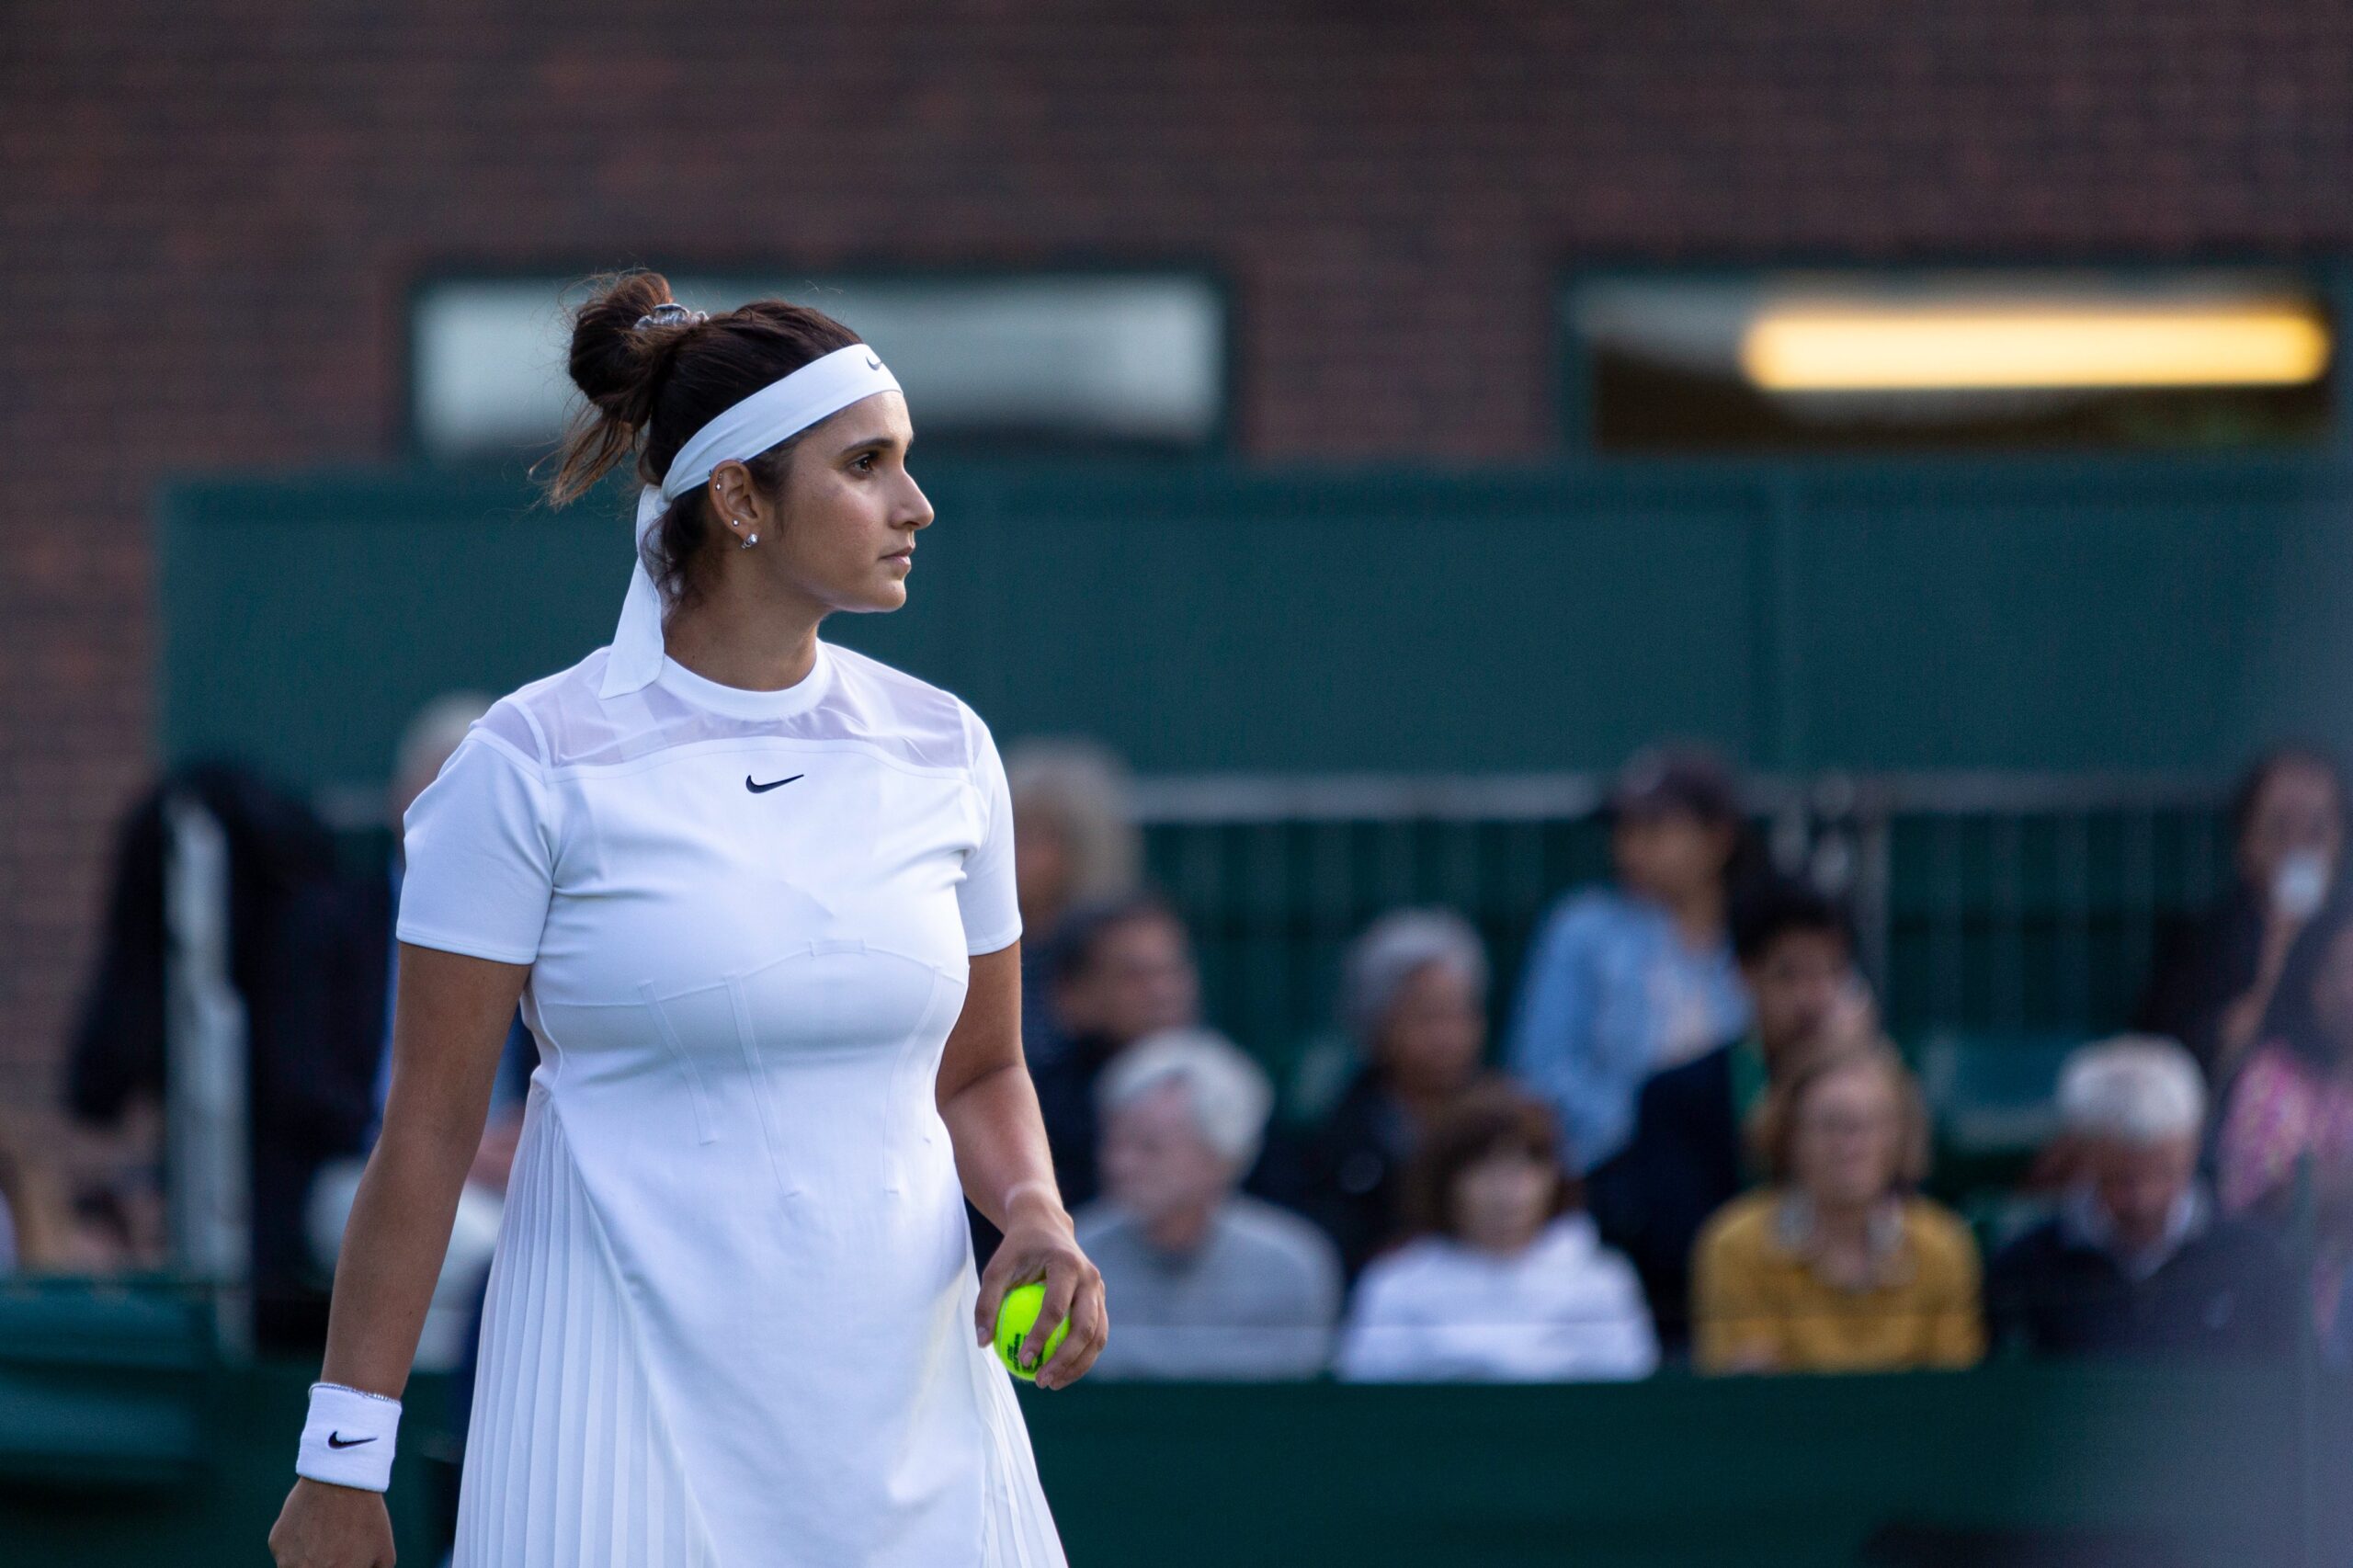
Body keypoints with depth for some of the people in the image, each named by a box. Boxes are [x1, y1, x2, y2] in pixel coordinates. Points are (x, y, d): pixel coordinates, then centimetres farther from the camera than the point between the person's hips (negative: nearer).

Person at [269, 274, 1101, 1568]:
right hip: (628, 1418, -4)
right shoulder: (533, 766, -7)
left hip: (917, 1420, 4)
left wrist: (1035, 1214, -5)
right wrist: (342, 1459, -5)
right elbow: (428, 1126, -5)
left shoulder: (942, 750, 6)